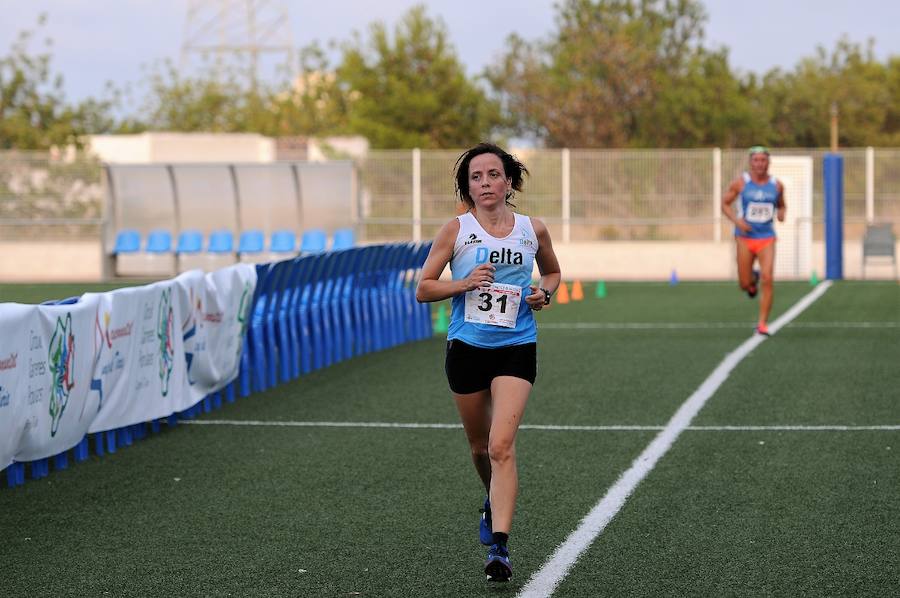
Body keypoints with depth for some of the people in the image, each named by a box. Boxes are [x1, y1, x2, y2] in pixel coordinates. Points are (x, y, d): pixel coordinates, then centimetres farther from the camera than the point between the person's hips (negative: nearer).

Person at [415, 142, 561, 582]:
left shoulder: (533, 231, 3)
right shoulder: (456, 230, -1)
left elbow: (552, 271, 23)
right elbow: (423, 289, 1)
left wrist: (544, 291, 1)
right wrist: (464, 283, -16)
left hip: (516, 349, -1)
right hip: (466, 347, 1)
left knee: (501, 446, -16)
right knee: (479, 445, 15)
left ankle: (499, 546, -19)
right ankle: (494, 505, 46)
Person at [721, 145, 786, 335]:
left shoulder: (777, 185, 2)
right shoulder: (740, 183, -5)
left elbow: (781, 206, 18)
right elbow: (725, 203, 2)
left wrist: (781, 213, -7)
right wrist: (736, 220, -15)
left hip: (767, 238, 1)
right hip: (745, 237, 0)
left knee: (767, 279, -15)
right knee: (745, 284, 3)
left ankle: (763, 324, -8)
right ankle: (753, 278, 43)